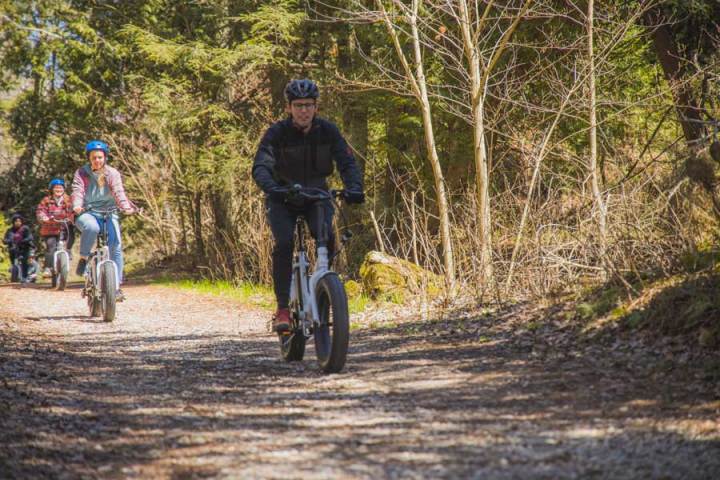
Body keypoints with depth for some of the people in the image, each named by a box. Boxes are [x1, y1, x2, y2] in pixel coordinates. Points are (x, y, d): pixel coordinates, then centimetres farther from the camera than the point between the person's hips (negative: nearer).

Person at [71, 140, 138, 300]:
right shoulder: (81, 173, 1)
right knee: (92, 227, -38)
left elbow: (119, 192, -13)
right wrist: (77, 206, -35)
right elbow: (78, 191, -13)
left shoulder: (112, 173, 2)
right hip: (87, 213, -2)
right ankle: (83, 258, -14)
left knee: (116, 246, -15)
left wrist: (126, 207, -33)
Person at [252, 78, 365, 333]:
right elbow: (260, 167, -31)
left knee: (325, 236, -28)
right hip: (283, 198, -1)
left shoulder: (327, 130, -13)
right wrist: (272, 188, -53)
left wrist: (354, 188, -41)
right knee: (284, 243, -26)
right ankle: (282, 308, -19)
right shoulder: (277, 132, -19)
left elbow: (347, 162, -20)